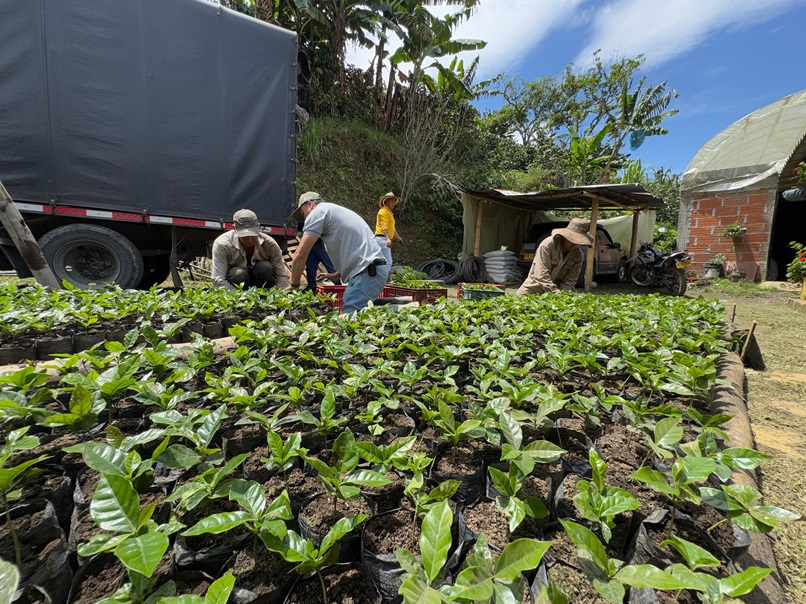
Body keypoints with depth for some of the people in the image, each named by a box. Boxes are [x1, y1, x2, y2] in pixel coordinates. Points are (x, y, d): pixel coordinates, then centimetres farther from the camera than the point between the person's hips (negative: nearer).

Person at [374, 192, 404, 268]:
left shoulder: (389, 212, 24)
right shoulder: (383, 211, -8)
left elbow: (392, 228, 34)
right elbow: (384, 227, -22)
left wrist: (398, 238, 40)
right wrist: (387, 238, -34)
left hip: (386, 239, 11)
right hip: (382, 238, -11)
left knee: (389, 262, 11)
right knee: (388, 262, -17)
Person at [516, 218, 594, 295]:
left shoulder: (579, 256, -5)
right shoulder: (548, 245, -19)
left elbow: (569, 281, -6)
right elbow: (541, 274, -26)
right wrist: (555, 291, -36)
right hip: (533, 290, -3)